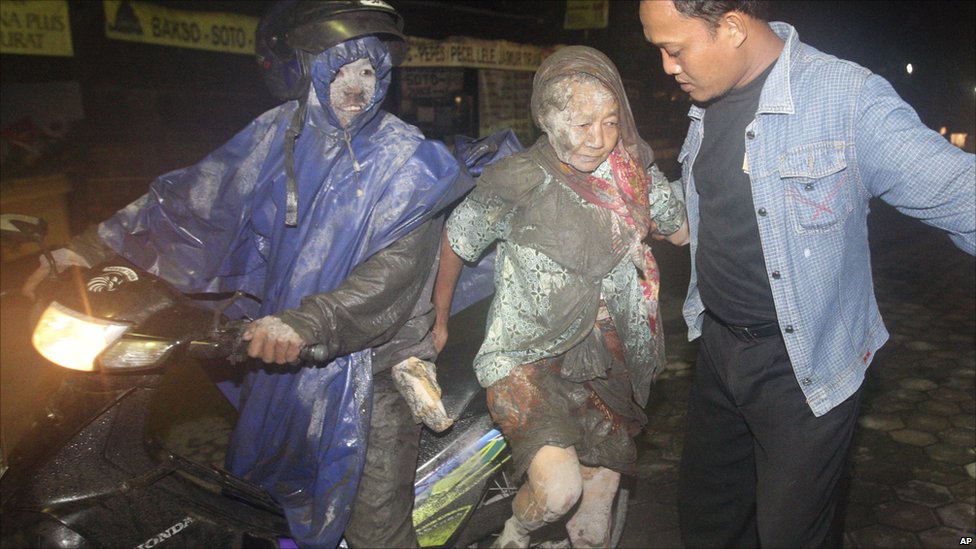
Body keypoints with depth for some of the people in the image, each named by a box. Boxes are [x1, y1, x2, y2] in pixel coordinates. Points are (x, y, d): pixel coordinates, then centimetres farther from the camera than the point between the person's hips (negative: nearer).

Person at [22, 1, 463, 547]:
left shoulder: (407, 161, -12)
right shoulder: (276, 135, 2)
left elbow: (396, 269, -25)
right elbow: (193, 200, 11)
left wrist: (309, 321, -40)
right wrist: (96, 246, 7)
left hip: (370, 367, -5)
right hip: (282, 359, 5)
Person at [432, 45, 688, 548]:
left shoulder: (634, 173, -2)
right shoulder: (517, 181, -15)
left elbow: (685, 230, 6)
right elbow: (456, 240, -1)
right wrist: (437, 319, 9)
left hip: (607, 365, 5)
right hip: (527, 357, -4)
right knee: (559, 490, -25)